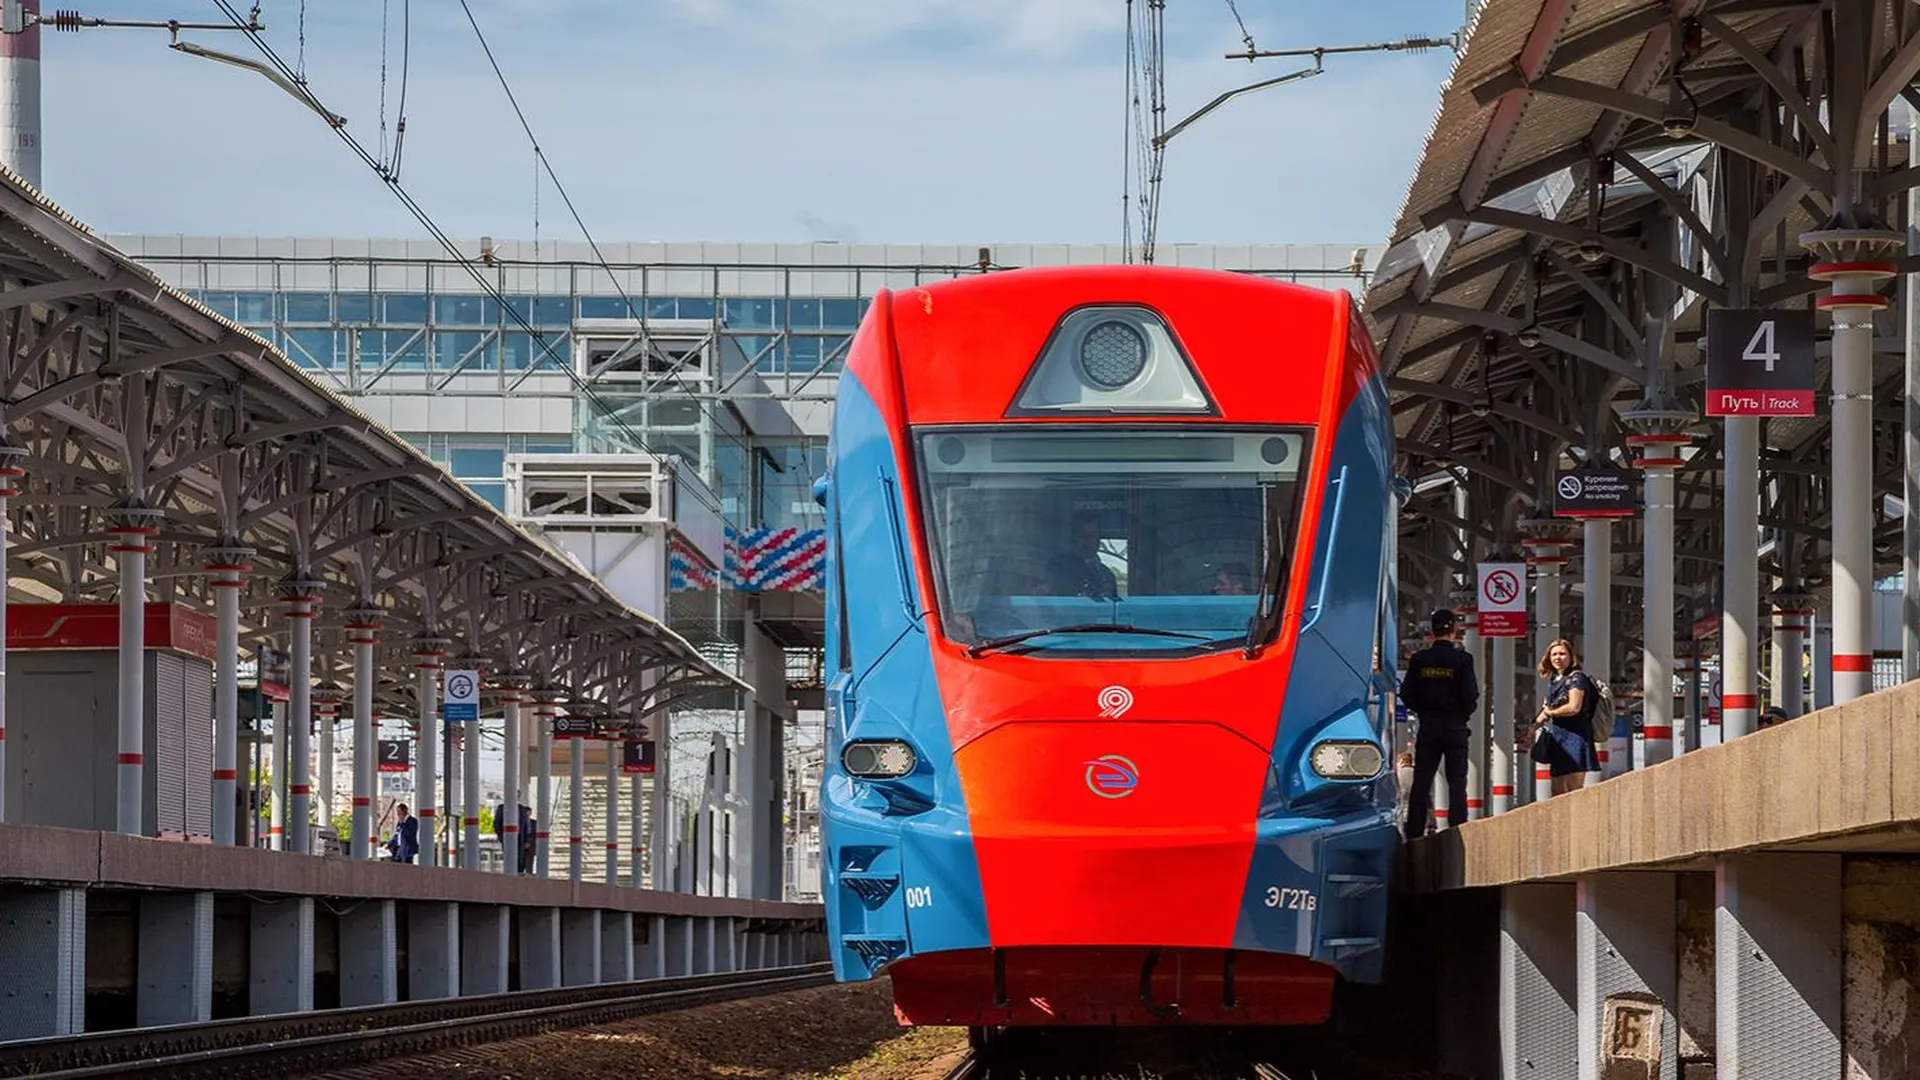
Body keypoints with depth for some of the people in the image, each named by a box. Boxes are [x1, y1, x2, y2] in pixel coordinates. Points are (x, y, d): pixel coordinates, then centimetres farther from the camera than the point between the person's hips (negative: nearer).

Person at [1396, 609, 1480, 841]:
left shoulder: (1419, 659, -2)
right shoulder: (1462, 659, -10)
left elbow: (1406, 694, -1)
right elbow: (1471, 696, -12)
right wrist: (1464, 715, 7)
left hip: (1427, 726, 2)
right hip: (1455, 726, -2)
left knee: (1421, 782, 7)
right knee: (1457, 782, 3)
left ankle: (1414, 833, 4)